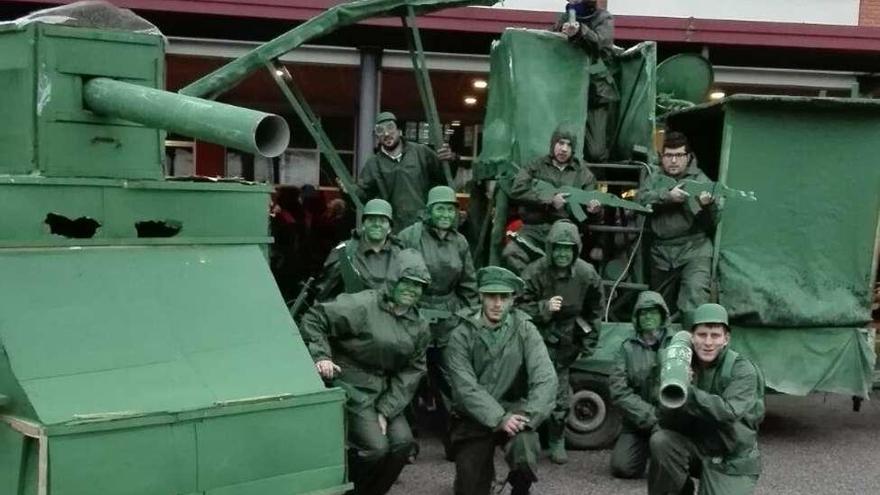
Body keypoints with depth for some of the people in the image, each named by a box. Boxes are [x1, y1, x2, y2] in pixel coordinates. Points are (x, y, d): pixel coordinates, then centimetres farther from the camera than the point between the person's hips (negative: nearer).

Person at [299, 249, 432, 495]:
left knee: (403, 441, -7)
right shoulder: (362, 307, -16)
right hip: (352, 389, -6)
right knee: (376, 447, -17)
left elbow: (411, 371, 2)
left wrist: (386, 410, -7)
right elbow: (314, 319, -13)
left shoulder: (419, 327, 4)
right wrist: (320, 356, -25)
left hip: (384, 392, 6)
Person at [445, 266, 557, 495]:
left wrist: (528, 416, -28)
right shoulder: (461, 336, -8)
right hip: (474, 418, 0)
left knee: (525, 456, -30)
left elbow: (545, 378, -15)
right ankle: (484, 467, 35)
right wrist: (499, 419, -26)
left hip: (512, 409, 0)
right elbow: (466, 388, -16)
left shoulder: (524, 330, -6)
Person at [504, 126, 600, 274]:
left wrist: (594, 209, -12)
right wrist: (549, 201, -12)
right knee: (511, 255, -25)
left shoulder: (583, 173, 15)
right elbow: (517, 191, -5)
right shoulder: (535, 167, 10)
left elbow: (591, 204, 15)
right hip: (533, 229, 0)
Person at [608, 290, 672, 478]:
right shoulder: (627, 348, 5)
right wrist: (650, 417, -13)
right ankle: (645, 449, 18)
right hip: (638, 422, 1)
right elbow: (618, 391, -3)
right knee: (622, 467, -14)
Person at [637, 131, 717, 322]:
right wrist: (668, 195, -24)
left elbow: (712, 223, -6)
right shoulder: (655, 178, 10)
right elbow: (642, 199, -10)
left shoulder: (700, 180, 1)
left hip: (694, 250, -3)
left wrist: (706, 205, -27)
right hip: (661, 251, 4)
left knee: (695, 296, -23)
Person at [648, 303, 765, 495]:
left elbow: (729, 413, -32)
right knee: (661, 440, -25)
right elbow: (666, 422, -9)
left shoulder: (743, 371, -14)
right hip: (697, 446, 3)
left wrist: (686, 391, -37)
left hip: (733, 460, -3)